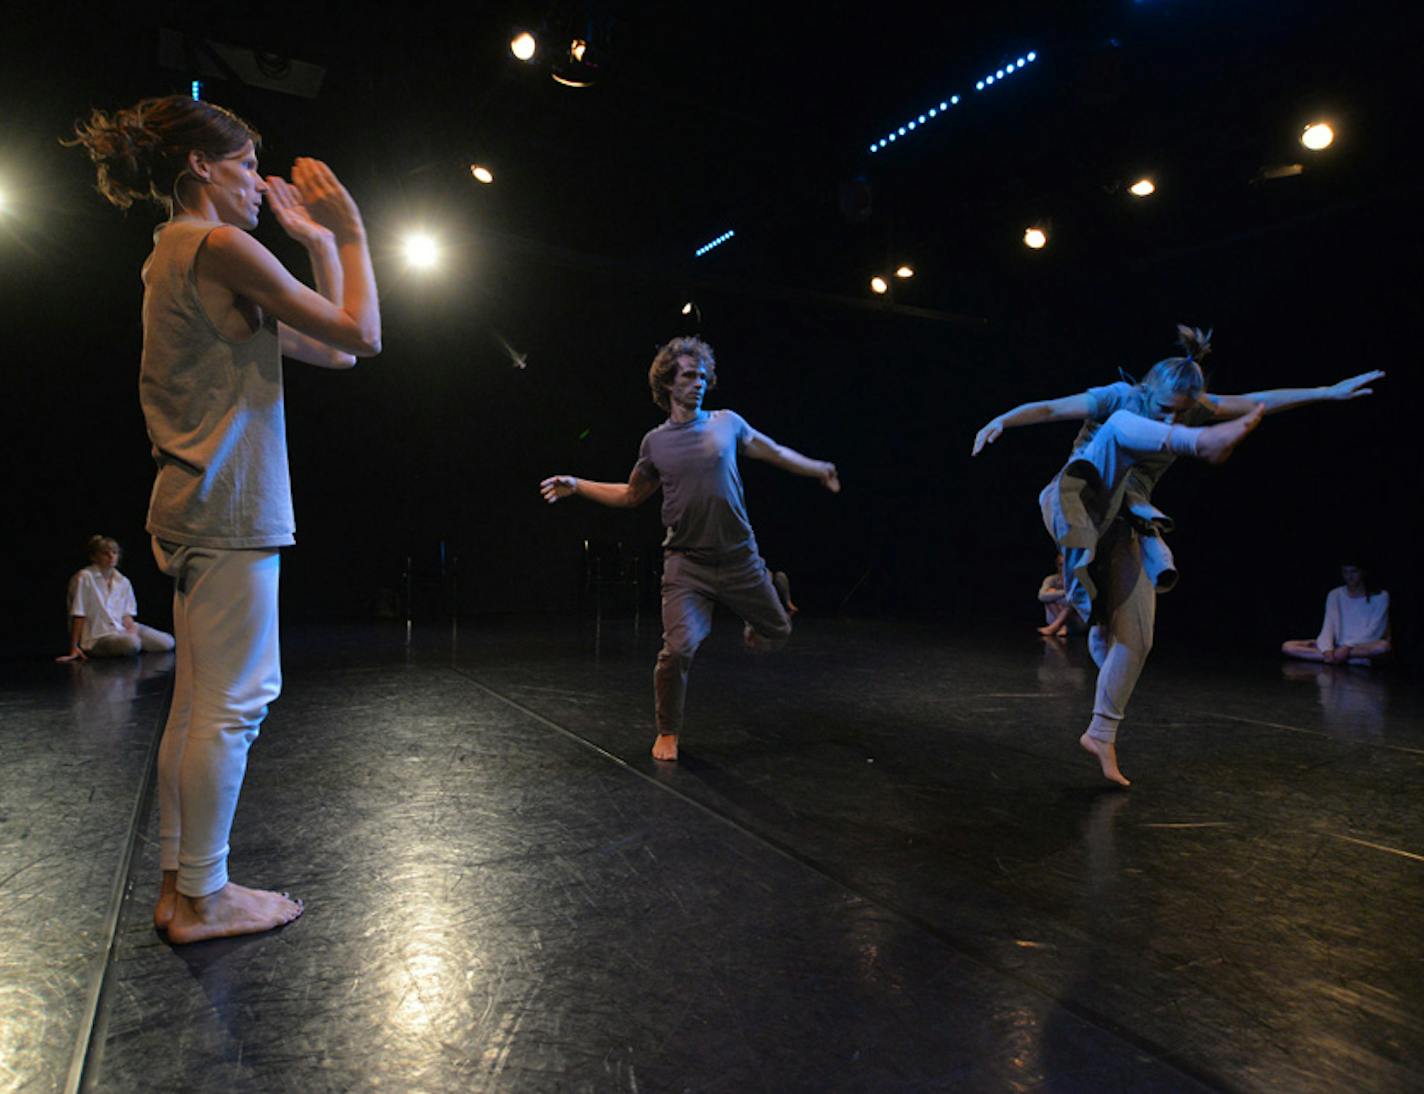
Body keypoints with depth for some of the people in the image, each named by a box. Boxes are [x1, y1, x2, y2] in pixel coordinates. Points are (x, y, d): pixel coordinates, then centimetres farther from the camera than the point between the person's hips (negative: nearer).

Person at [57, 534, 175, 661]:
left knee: (167, 642, -11)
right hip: (98, 636, -6)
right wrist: (74, 648, -12)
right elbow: (78, 616, -11)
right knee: (132, 643, -36)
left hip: (123, 629, 6)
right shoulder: (85, 578, -10)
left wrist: (131, 630, -12)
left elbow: (127, 615, 9)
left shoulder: (123, 581, 8)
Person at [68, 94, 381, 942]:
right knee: (234, 701, -4)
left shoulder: (179, 255, 22)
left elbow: (331, 353, 19)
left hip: (202, 506, 10)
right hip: (230, 506, -10)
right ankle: (202, 897, 8)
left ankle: (179, 885, 21)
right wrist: (349, 230, 1)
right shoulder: (220, 246, -9)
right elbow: (361, 336, -10)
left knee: (200, 701, 12)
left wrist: (318, 241, 20)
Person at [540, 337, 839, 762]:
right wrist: (577, 486, 9)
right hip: (687, 564, -1)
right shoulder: (656, 442, 4)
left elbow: (774, 452, 18)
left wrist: (818, 469, 23)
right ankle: (667, 733, 10)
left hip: (739, 558, 1)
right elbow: (631, 495, 18)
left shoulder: (727, 423, 3)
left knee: (777, 634, 11)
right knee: (679, 648, -15)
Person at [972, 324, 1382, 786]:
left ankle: (1101, 735, 5)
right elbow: (1049, 408, -20)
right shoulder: (1120, 398, -10)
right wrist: (1001, 421, -37)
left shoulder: (1194, 407, 4)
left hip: (1127, 522, 5)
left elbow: (1261, 401, 8)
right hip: (1081, 503, -4)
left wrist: (1331, 392, 7)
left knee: (1135, 637, -4)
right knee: (1121, 426, -27)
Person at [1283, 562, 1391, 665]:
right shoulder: (1334, 595, 6)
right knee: (1288, 647, -19)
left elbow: (1373, 631, -11)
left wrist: (1347, 647, -24)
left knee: (1383, 646, -40)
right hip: (1338, 647, 3)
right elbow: (1328, 627, -4)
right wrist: (1327, 650, -23)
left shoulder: (1380, 597, -2)